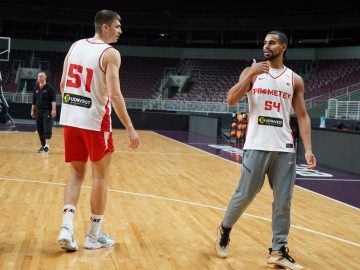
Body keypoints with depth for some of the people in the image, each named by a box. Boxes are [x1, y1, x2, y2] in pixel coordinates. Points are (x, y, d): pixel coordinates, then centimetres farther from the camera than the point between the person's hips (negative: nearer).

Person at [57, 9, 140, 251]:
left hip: (71, 119, 6)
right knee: (101, 176, 8)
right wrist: (130, 128, -16)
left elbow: (63, 84, 13)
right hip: (95, 121, -6)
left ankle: (67, 227, -1)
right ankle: (94, 235, 14)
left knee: (77, 174, 14)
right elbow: (114, 94, -18)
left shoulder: (75, 46, 10)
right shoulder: (110, 53, -10)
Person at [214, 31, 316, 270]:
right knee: (244, 195, 1)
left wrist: (308, 149, -4)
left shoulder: (295, 79, 8)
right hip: (257, 146, -2)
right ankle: (224, 230, 27)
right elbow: (231, 100, -7)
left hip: (285, 148, 2)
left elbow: (302, 116, 6)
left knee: (283, 202, 3)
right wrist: (251, 74, -16)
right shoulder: (252, 72, 5)